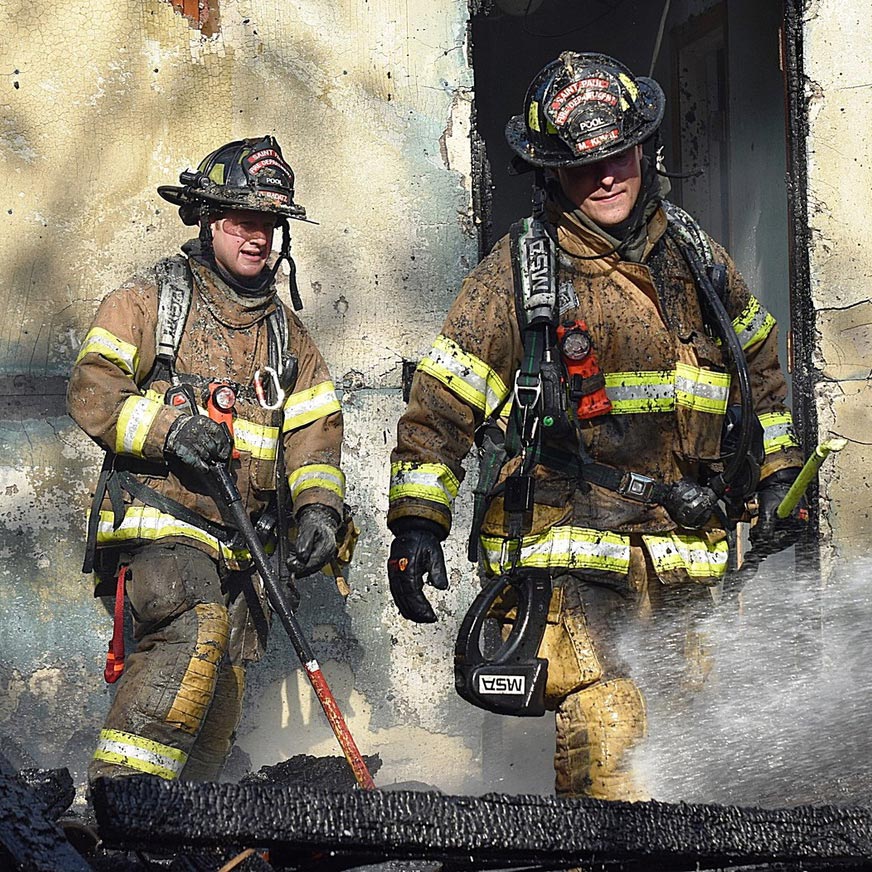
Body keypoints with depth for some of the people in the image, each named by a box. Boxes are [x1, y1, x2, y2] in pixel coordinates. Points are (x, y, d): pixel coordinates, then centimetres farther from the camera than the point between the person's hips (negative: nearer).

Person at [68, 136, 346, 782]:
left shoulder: (285, 331, 21)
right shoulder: (152, 300, 6)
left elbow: (314, 429, 16)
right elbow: (92, 392, -2)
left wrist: (319, 507, -2)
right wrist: (168, 427, -19)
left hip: (243, 543, 6)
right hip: (161, 516, -6)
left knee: (217, 710, 4)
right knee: (196, 632, -31)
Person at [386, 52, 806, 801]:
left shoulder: (696, 257, 12)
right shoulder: (518, 272, -3)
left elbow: (757, 360, 28)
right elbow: (442, 401, -2)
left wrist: (778, 477, 24)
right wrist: (416, 522, -9)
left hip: (687, 557, 5)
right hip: (567, 554, -5)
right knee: (606, 738, -21)